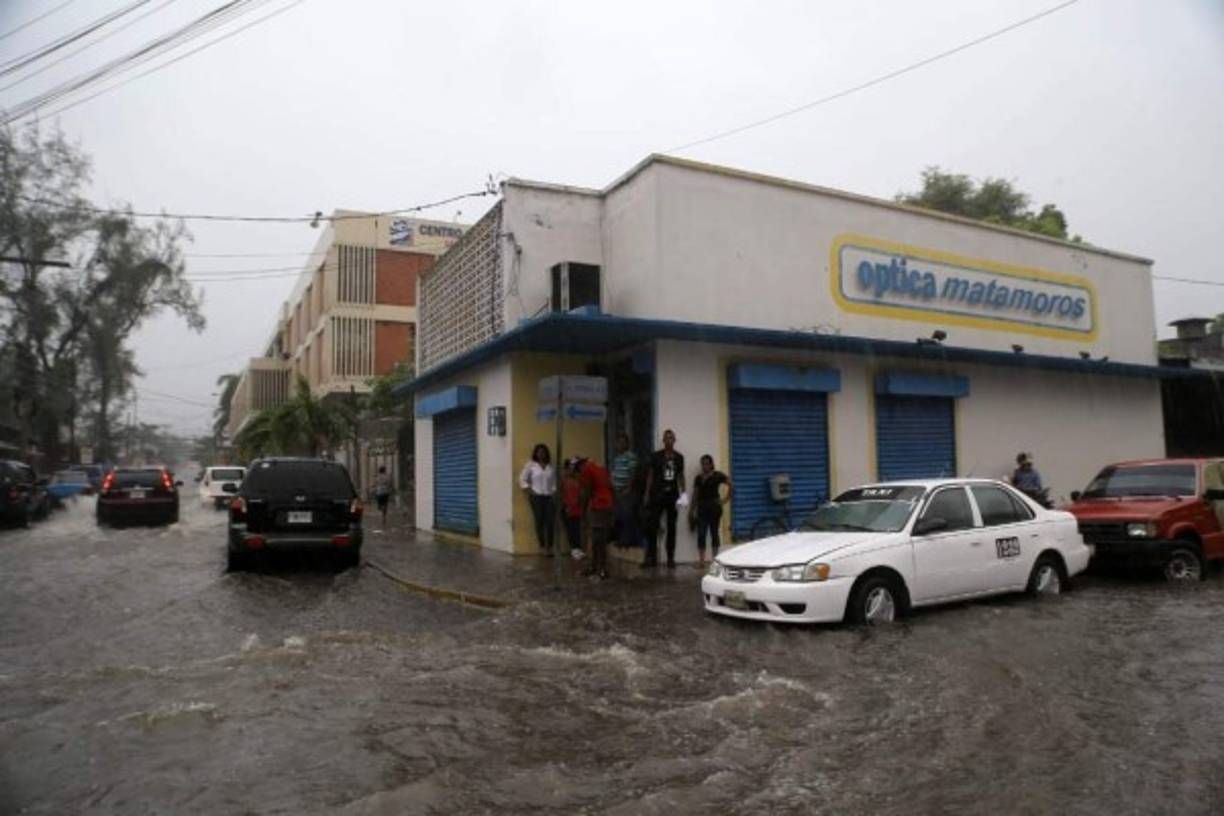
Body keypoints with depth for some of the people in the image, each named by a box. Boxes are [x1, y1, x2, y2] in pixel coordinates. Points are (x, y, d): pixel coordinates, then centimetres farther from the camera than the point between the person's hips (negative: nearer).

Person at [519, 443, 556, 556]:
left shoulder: (551, 466, 9)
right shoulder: (530, 465, 3)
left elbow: (555, 480, 13)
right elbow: (522, 479, 2)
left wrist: (554, 491, 1)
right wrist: (529, 491, -4)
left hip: (549, 497, 2)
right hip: (537, 497, -2)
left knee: (550, 521, -5)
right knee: (539, 521, -3)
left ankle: (550, 546, 0)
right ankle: (542, 546, 3)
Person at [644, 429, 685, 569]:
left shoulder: (679, 457, 8)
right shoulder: (656, 456, 1)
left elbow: (681, 476, 13)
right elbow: (650, 475, 2)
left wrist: (683, 493, 3)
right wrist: (647, 493, -4)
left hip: (673, 495, 3)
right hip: (657, 495, -3)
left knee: (671, 527, 7)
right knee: (653, 525, -5)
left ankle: (671, 558, 12)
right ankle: (651, 557, 0)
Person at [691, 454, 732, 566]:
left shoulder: (718, 476, -1)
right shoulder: (698, 478, 11)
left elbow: (731, 486, -1)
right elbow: (695, 494, 12)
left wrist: (725, 499, -3)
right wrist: (693, 509, 8)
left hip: (714, 507, -3)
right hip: (702, 508, 3)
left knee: (714, 533, 3)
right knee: (701, 534, -3)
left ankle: (714, 559, 12)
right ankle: (701, 560, -1)